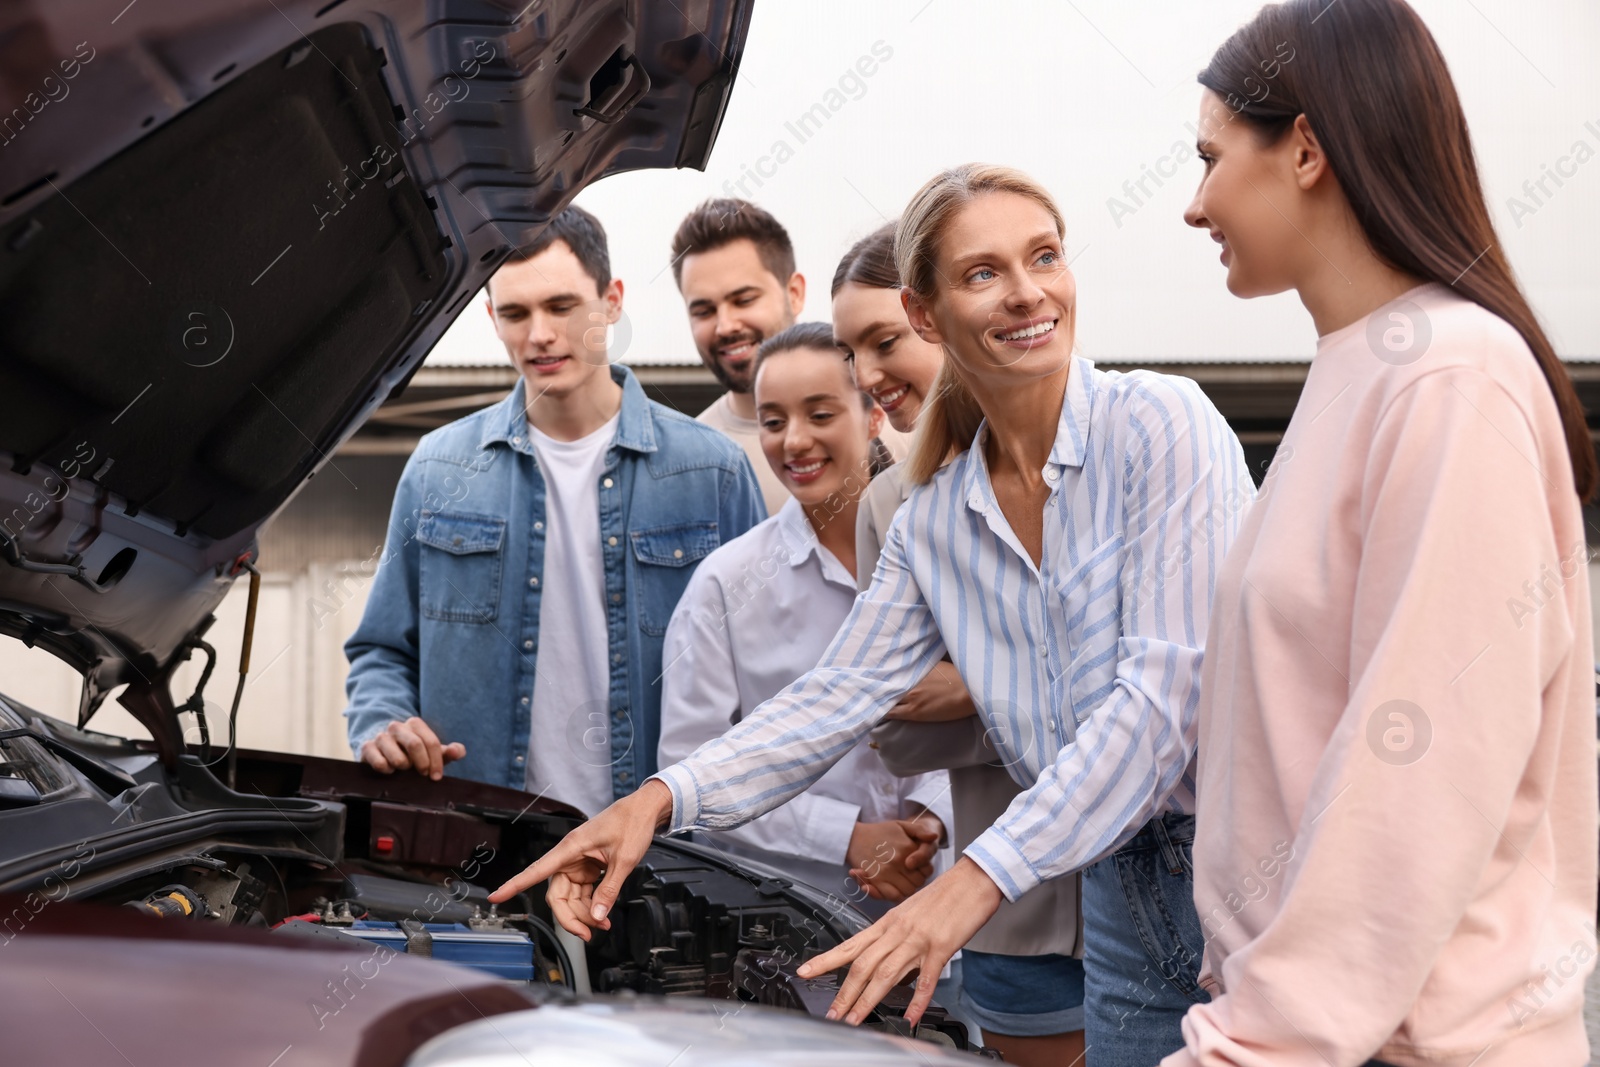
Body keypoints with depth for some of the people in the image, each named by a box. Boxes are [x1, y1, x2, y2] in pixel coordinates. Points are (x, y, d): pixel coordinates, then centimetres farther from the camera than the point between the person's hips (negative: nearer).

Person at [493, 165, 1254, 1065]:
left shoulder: (1158, 420, -11)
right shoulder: (934, 524, 8)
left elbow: (1166, 690, -19)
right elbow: (837, 697, 9)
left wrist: (983, 877, -25)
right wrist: (663, 799, -6)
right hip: (1126, 895, 5)